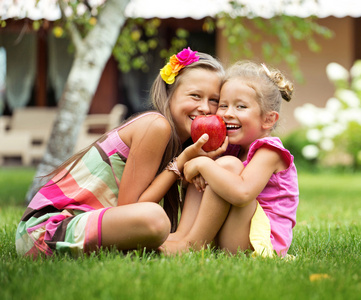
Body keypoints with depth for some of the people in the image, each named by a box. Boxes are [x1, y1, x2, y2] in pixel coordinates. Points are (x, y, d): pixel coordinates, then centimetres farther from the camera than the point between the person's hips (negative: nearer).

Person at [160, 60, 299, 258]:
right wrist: (197, 166, -8)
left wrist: (203, 164, -22)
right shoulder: (235, 149, 16)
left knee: (228, 164, -23)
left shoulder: (269, 152, -12)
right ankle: (181, 234, -13)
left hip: (262, 244, -9)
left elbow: (242, 193, -31)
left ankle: (191, 244, -20)